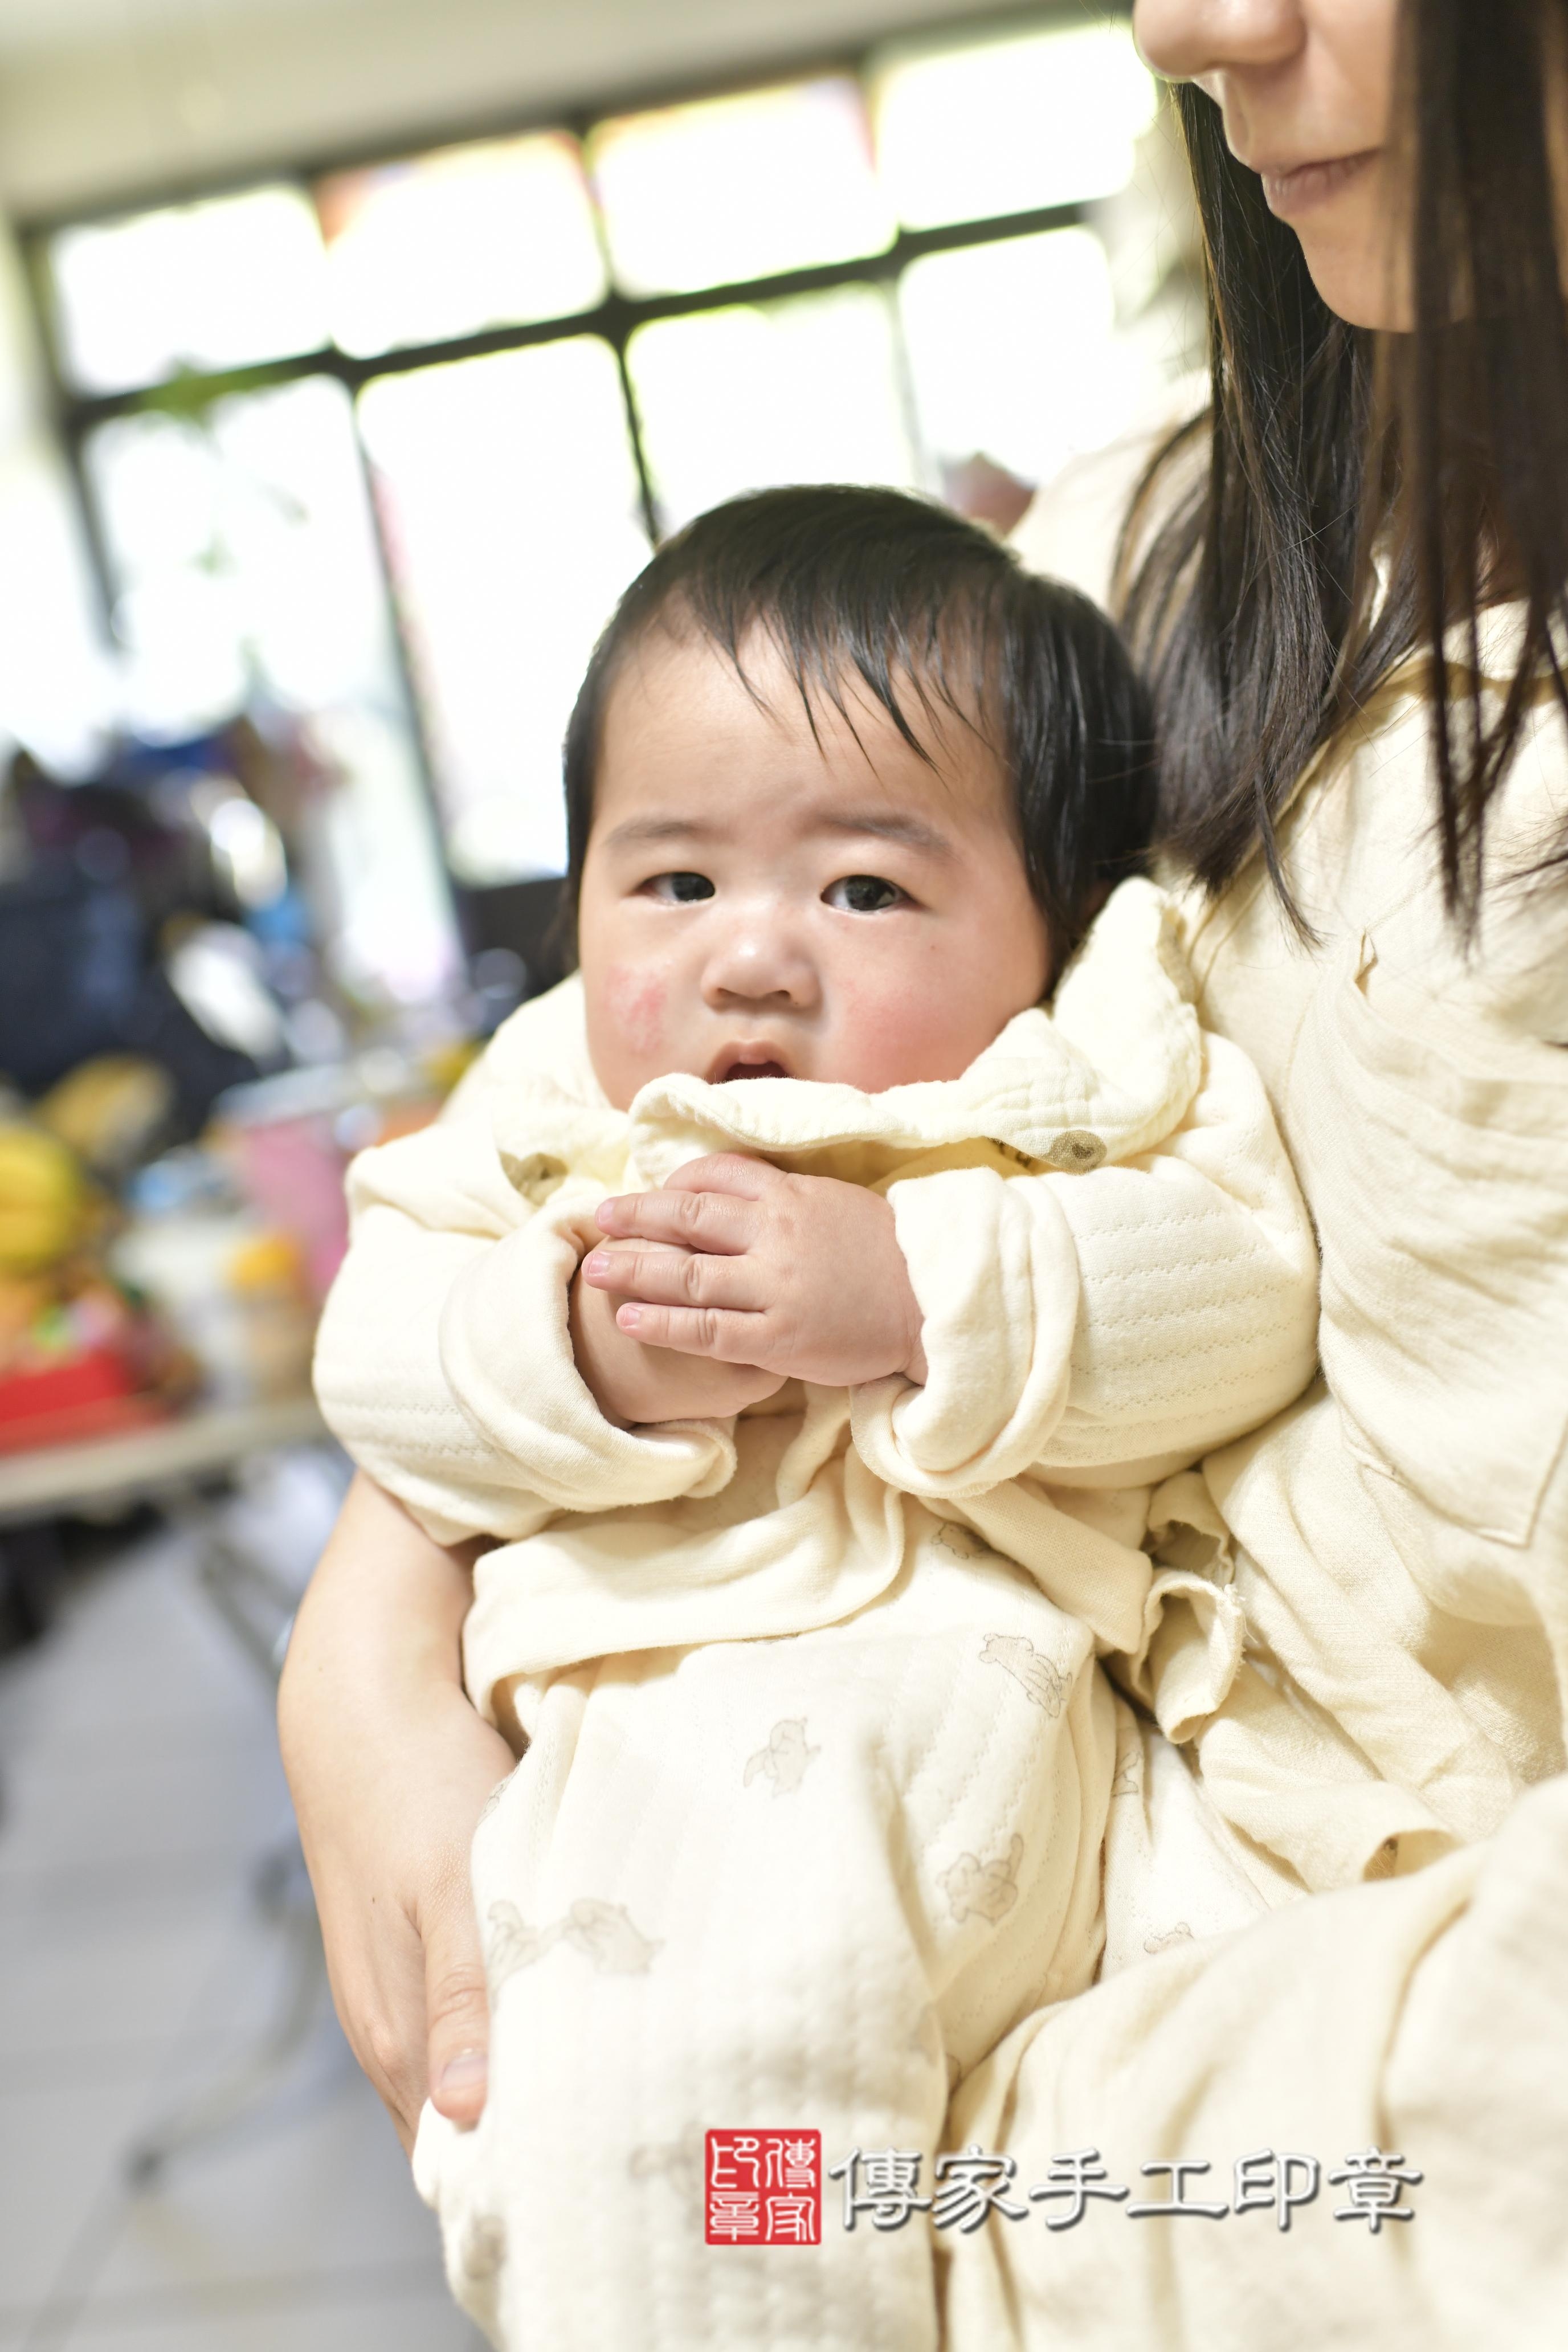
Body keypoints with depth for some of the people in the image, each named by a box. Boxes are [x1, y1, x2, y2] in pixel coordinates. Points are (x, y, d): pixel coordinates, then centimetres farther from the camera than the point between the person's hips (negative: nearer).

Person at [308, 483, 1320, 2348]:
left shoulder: (1089, 1086, 9)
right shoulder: (546, 1116, 16)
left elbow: (1240, 1287, -7)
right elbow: (376, 1356, 7)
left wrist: (916, 1298, -19)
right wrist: (582, 1355, -14)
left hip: (975, 1696, 0)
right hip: (637, 1739, 1)